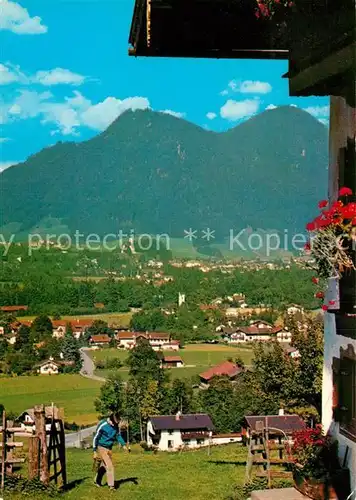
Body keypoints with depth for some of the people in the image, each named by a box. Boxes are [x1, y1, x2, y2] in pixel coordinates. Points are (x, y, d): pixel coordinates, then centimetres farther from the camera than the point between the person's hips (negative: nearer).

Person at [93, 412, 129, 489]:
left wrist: (123, 445, -4)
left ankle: (97, 481, 34)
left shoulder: (116, 426, -2)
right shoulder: (102, 425, -19)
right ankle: (111, 485, -7)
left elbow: (118, 436, 11)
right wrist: (95, 451, -10)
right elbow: (96, 438, -12)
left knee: (103, 466, 15)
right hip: (101, 448, -6)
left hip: (109, 448, 6)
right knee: (109, 465, -12)